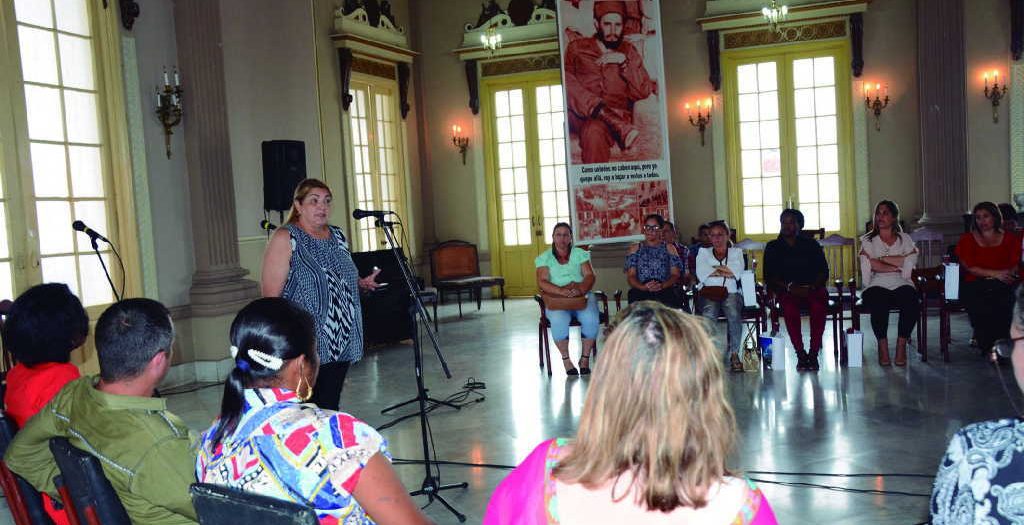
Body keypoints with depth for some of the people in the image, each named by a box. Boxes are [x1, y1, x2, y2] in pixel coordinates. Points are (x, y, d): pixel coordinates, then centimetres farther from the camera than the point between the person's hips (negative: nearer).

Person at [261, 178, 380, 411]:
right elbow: (271, 294, -14)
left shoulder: (337, 236, 13)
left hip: (341, 344, 6)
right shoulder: (285, 239, -8)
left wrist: (361, 283, 7)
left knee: (330, 408, 11)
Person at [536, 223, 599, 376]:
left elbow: (590, 276, 2)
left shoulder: (580, 254, 13)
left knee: (591, 319, -31)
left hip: (582, 296, 1)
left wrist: (580, 289, -21)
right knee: (559, 321, -35)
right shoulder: (545, 257, 9)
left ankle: (585, 358, -12)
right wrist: (561, 291, -22)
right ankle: (566, 360, -16)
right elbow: (542, 282, -4)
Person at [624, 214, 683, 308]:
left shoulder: (669, 248, 19)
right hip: (640, 294, 0)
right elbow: (631, 276, 8)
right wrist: (643, 287, -13)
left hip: (665, 292, 1)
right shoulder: (635, 249, 19)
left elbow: (675, 274, 9)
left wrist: (662, 285, -12)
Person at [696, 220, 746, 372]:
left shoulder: (736, 252, 21)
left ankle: (734, 353, -25)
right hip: (708, 293, 0)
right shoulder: (703, 252, 21)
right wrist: (726, 272, 2)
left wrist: (715, 268, 1)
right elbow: (701, 274, 1)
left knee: (734, 313, -33)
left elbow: (737, 272, 0)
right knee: (709, 314, -34)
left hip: (731, 293, 0)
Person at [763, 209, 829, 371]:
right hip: (786, 290, 0)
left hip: (812, 289, 1)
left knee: (818, 306, -34)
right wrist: (789, 287, -14)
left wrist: (811, 287, -13)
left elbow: (824, 272, 7)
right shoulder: (772, 247, 12)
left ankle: (814, 353, -27)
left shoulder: (811, 245, 14)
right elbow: (769, 277, 2)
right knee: (789, 307, -35)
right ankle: (800, 354, -27)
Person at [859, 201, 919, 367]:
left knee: (911, 303, -32)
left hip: (902, 285, 1)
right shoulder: (868, 240, 13)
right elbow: (869, 266, -5)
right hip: (877, 286, -1)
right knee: (878, 304, -35)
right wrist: (897, 266, -6)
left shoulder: (905, 239, 17)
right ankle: (882, 347, -20)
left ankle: (901, 345, -18)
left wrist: (881, 258, -3)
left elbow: (911, 261, -2)